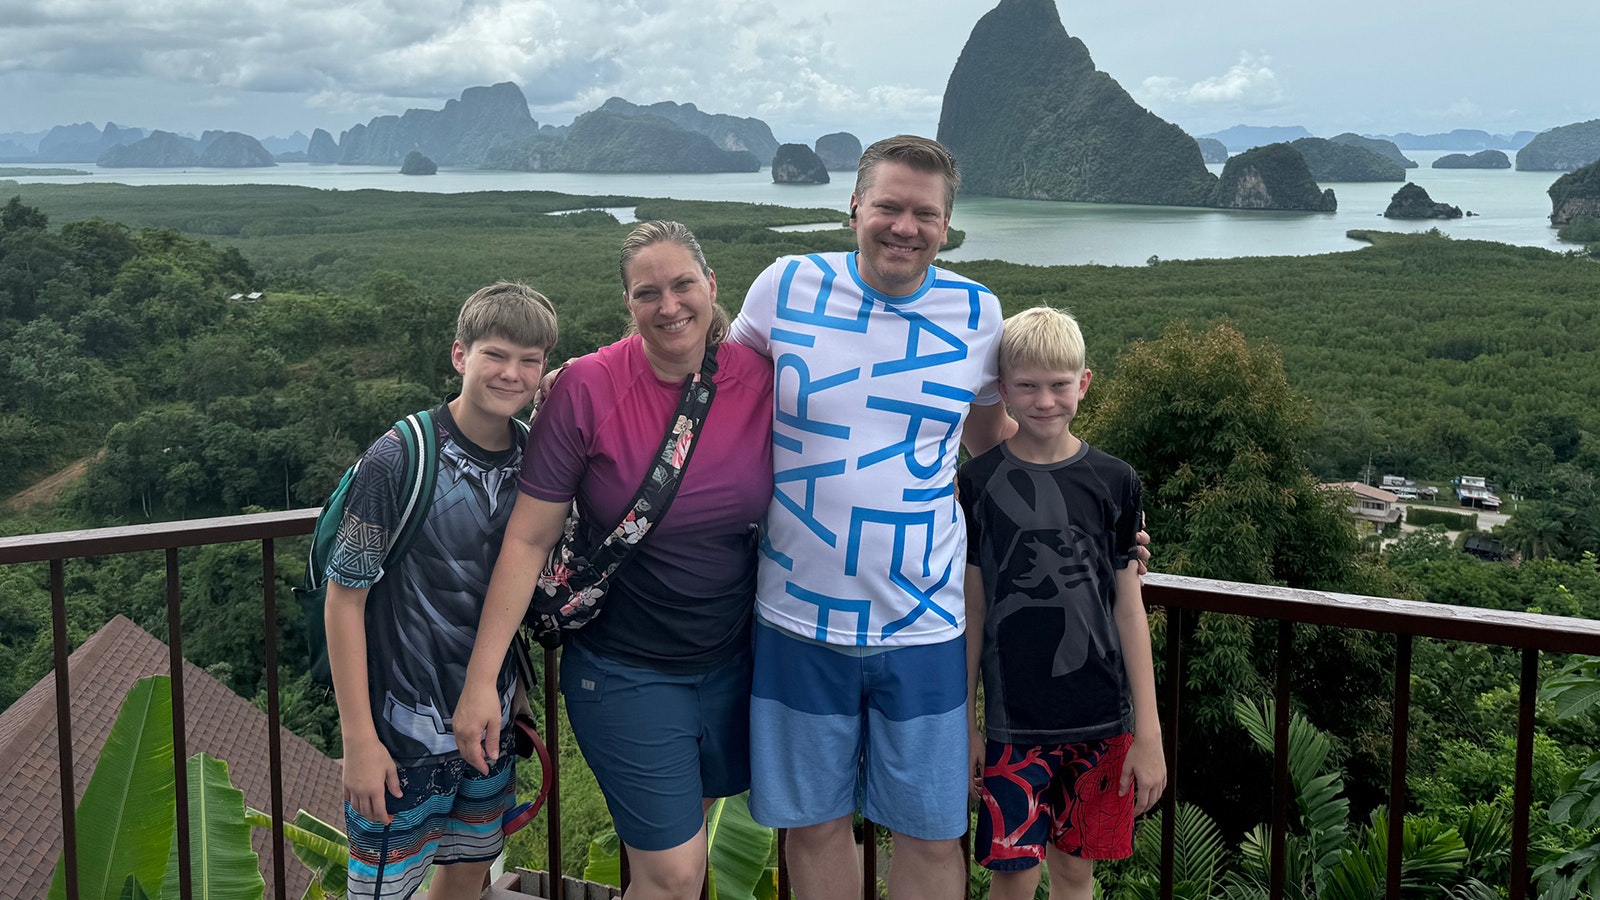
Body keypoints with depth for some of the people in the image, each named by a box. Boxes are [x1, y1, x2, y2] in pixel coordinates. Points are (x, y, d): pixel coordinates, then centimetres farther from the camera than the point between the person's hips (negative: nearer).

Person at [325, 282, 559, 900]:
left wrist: (505, 695, 10)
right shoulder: (399, 459, -18)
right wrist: (358, 738, -14)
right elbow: (345, 598, -14)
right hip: (403, 731, -6)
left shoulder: (533, 458, -1)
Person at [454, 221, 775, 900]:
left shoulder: (760, 380, -8)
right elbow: (529, 540, -13)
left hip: (732, 663, 4)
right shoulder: (588, 388, -16)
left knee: (688, 826, 20)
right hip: (624, 671, -4)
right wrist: (481, 680, -14)